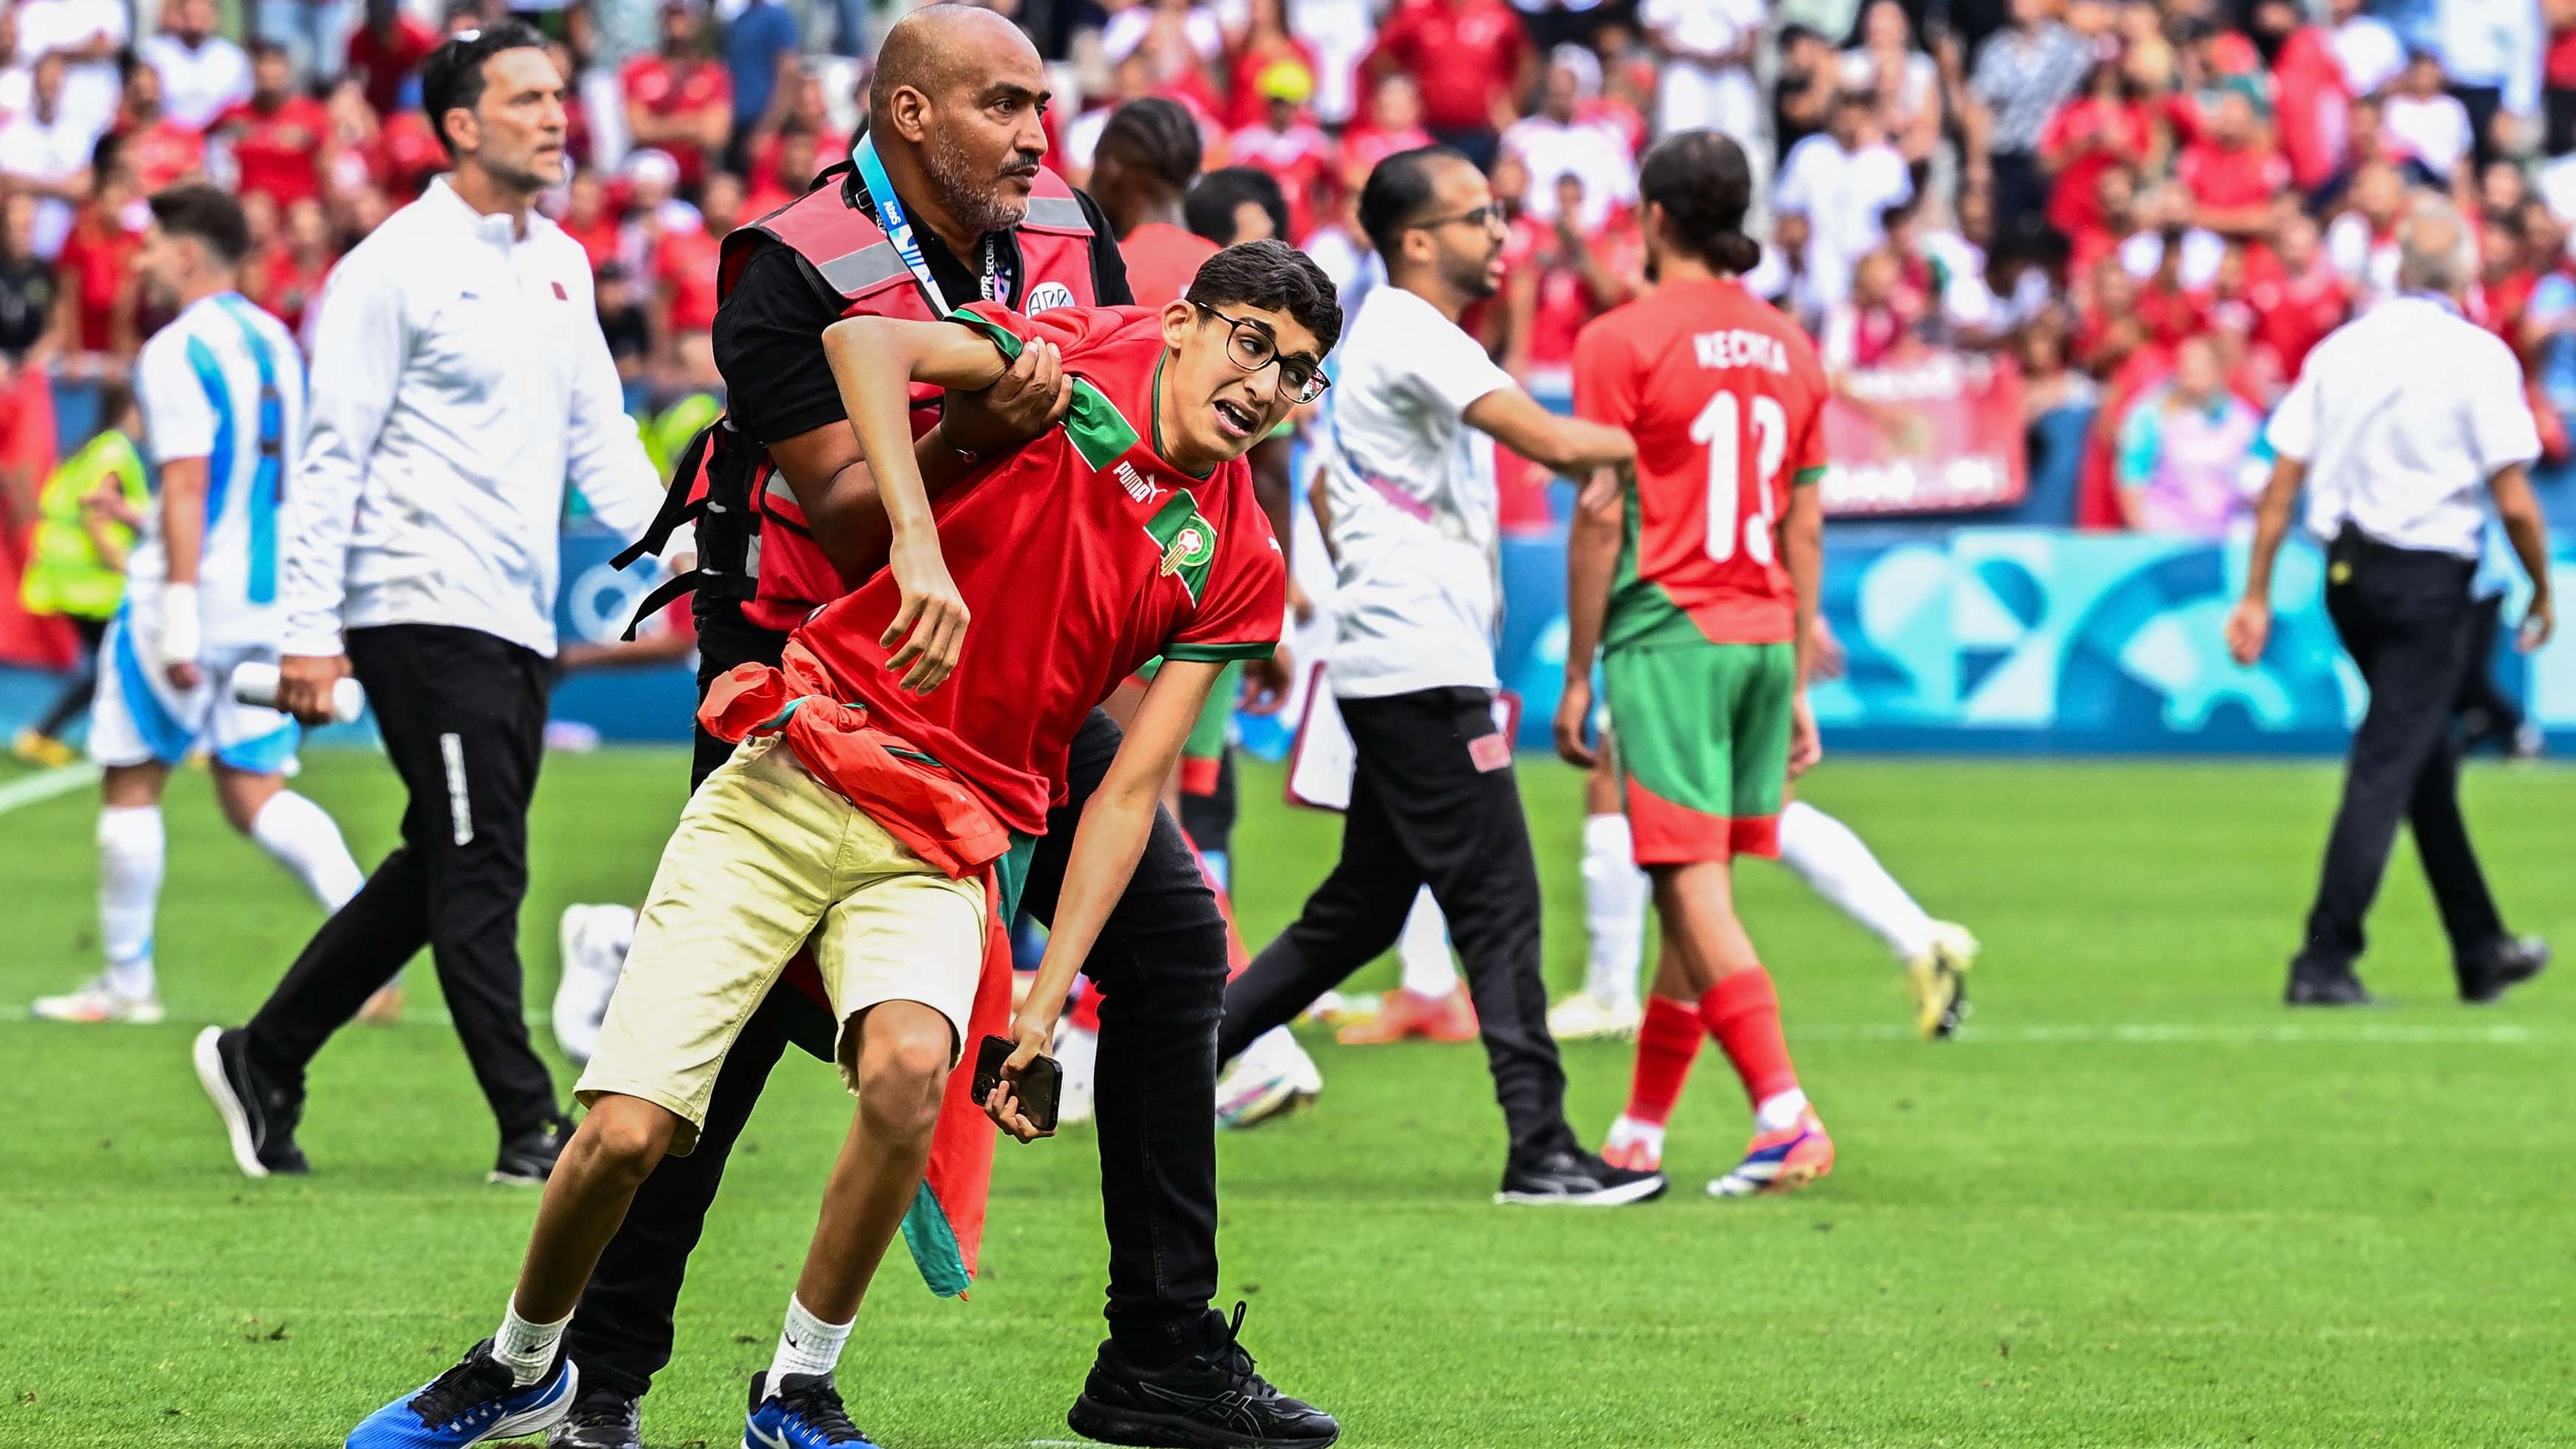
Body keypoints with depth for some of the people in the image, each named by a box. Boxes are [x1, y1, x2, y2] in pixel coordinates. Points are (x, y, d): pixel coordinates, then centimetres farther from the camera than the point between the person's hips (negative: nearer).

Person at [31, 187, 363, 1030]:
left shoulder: (179, 351, -12)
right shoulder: (276, 342, 13)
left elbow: (189, 485, -20)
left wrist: (179, 612, -24)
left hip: (194, 590, -7)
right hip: (272, 600, 7)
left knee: (131, 782, 6)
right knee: (255, 794, 7)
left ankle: (127, 982, 11)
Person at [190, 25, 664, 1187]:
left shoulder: (561, 264, 15)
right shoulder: (398, 266, -9)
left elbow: (598, 435, 20)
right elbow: (333, 454, -10)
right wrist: (308, 630, -15)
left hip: (518, 618, 8)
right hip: (422, 606, -8)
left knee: (438, 875, 12)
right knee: (480, 872, -9)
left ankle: (262, 1060, 24)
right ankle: (529, 1130, -7)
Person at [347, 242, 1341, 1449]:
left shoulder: (1236, 569, 7)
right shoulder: (1082, 355, -1)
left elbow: (1131, 789, 4)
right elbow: (862, 342, -17)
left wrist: (1044, 1007, -5)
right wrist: (917, 541, -30)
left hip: (943, 844, 2)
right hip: (790, 783, -2)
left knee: (910, 1064, -30)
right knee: (625, 1133, -11)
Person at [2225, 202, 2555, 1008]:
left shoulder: (2340, 348, 6)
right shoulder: (2477, 354, -8)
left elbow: (2282, 481, 4)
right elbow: (2514, 500, -11)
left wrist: (2256, 595, 7)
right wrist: (2542, 592, 4)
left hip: (2348, 577, 6)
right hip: (2430, 577, -6)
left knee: (2428, 764, 18)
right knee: (2388, 767, -4)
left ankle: (2481, 951, 28)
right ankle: (2325, 963, -9)